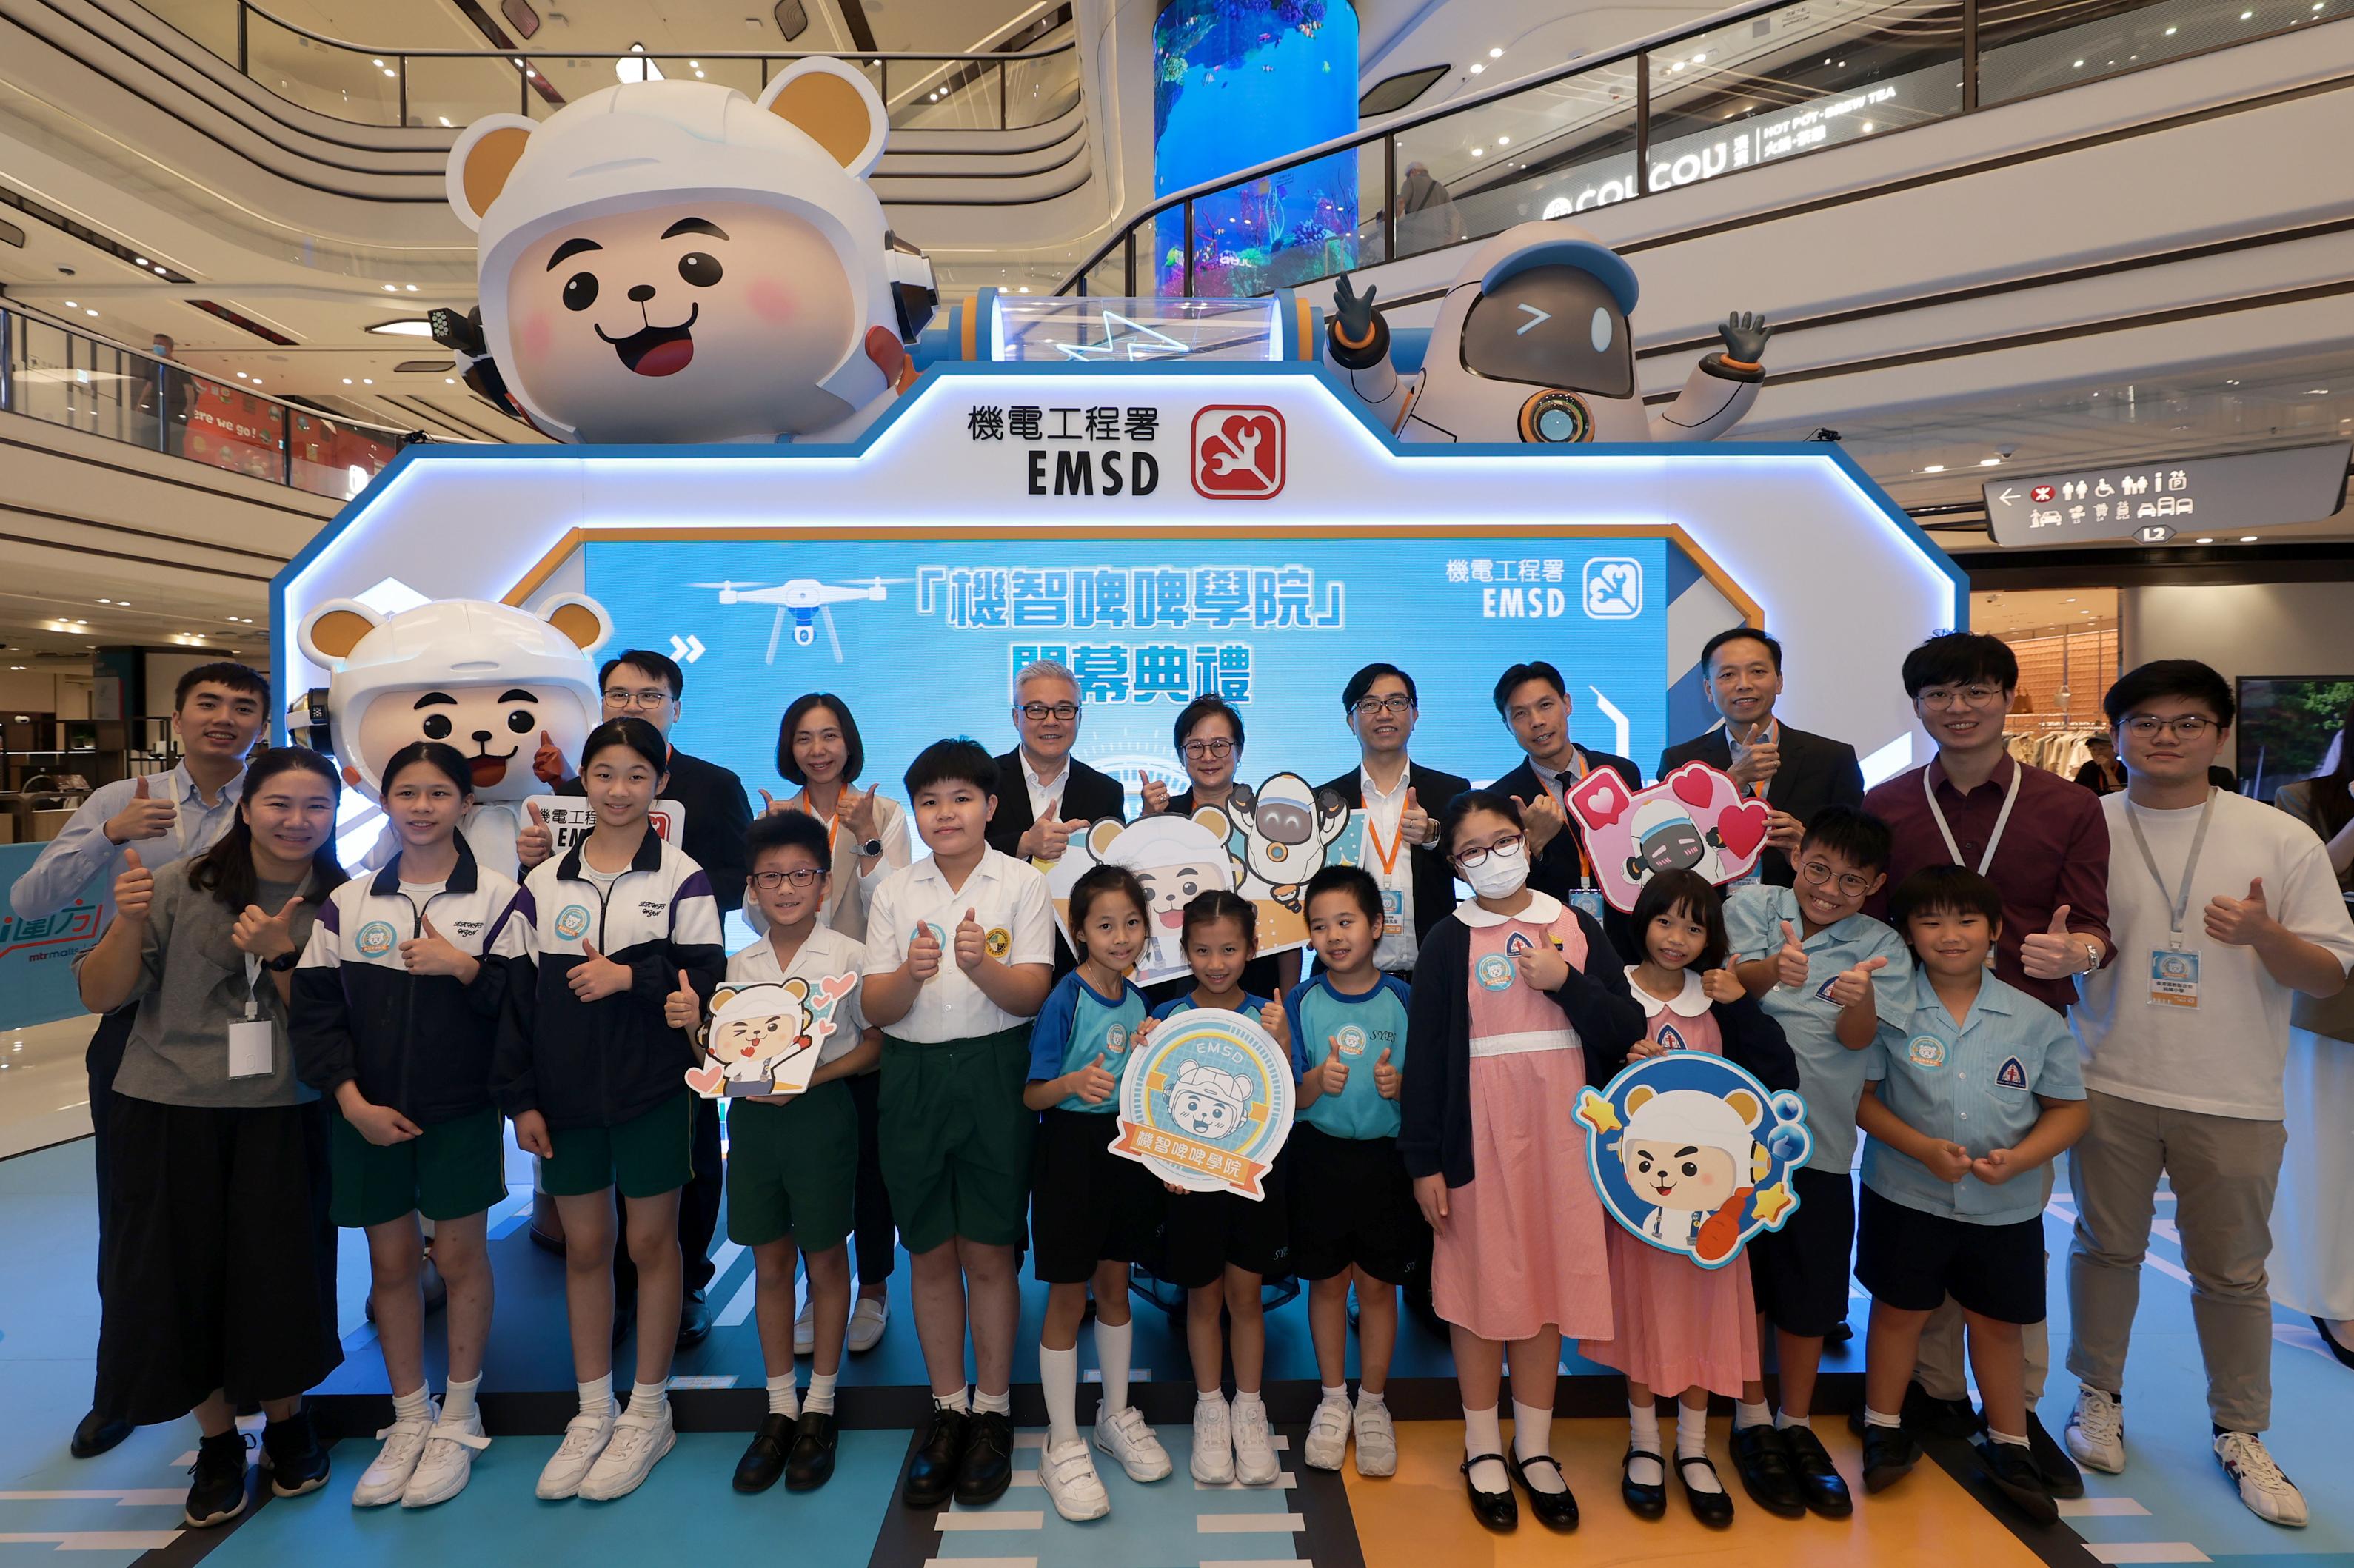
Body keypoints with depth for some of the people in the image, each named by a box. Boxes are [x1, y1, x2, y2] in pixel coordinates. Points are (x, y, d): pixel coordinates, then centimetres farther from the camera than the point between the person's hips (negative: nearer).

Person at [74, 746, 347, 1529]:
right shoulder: (183, 885, -5)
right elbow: (100, 997, -3)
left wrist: (280, 954, -19)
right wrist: (130, 923, -20)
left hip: (281, 1119, 0)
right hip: (168, 1113, 0)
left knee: (281, 1278, 6)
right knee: (178, 1281, 9)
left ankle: (286, 1420, 33)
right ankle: (217, 1441, 32)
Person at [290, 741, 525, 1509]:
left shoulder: (497, 899, -4)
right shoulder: (346, 903, 3)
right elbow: (314, 1011, 1)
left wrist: (466, 967, -21)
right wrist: (351, 1100, -7)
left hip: (461, 1112, -2)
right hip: (368, 1115, 3)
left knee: (460, 1257, 7)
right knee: (390, 1263, 13)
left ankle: (458, 1421, 25)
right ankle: (409, 1420, 30)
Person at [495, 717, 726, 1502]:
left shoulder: (681, 877, -5)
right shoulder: (544, 882, 5)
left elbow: (707, 979, -8)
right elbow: (520, 994, 7)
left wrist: (629, 976, -22)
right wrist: (519, 1097, 3)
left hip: (652, 1091, -3)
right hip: (565, 1096, 4)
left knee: (651, 1242, 8)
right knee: (583, 1247, 13)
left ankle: (649, 1411, 24)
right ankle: (593, 1411, 29)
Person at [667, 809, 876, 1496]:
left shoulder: (849, 957, -7)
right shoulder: (736, 966, 6)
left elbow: (874, 1044, -7)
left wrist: (810, 1076, -19)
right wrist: (693, 1022, -10)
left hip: (821, 1114, -4)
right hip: (751, 1116, 4)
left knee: (825, 1259, 9)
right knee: (769, 1262, 13)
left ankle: (819, 1406, 26)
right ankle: (779, 1408, 28)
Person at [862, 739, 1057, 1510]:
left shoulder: (1023, 884, -1)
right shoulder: (894, 892, 6)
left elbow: (1031, 995, -7)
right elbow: (874, 1007, 1)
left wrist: (981, 965, -27)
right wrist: (912, 973, -20)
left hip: (993, 1076, -2)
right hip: (913, 1077, 3)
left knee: (988, 1250, 5)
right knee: (931, 1253, 11)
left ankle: (992, 1412, 23)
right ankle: (947, 1410, 28)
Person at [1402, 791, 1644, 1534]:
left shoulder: (1578, 928, 4)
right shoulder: (1449, 940, -3)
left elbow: (1627, 1030, 2)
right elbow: (1424, 1053, -5)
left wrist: (1566, 983, -13)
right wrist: (1424, 1160, -7)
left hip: (1562, 1132, 2)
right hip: (1480, 1133, -2)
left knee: (1549, 1280, 10)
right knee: (1480, 1283, 6)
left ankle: (1534, 1446, 28)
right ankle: (1483, 1449, 25)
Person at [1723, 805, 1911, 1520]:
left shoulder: (1880, 946, 2)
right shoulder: (1751, 905, 0)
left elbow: (1858, 1036, -12)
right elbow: (1728, 981, -16)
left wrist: (1858, 998, -35)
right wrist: (1772, 969, -39)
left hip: (1819, 1140, 2)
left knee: (1809, 1291, 12)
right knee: (1744, 1277, 10)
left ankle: (1797, 1424, 32)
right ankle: (1751, 1420, 29)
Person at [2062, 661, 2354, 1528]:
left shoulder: (2282, 839, -1)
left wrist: (2265, 934, -19)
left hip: (2234, 1098, 0)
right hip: (2110, 1084, 0)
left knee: (2232, 1271, 10)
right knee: (2106, 1247, 13)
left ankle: (2239, 1433, 29)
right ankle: (2099, 1395, 31)